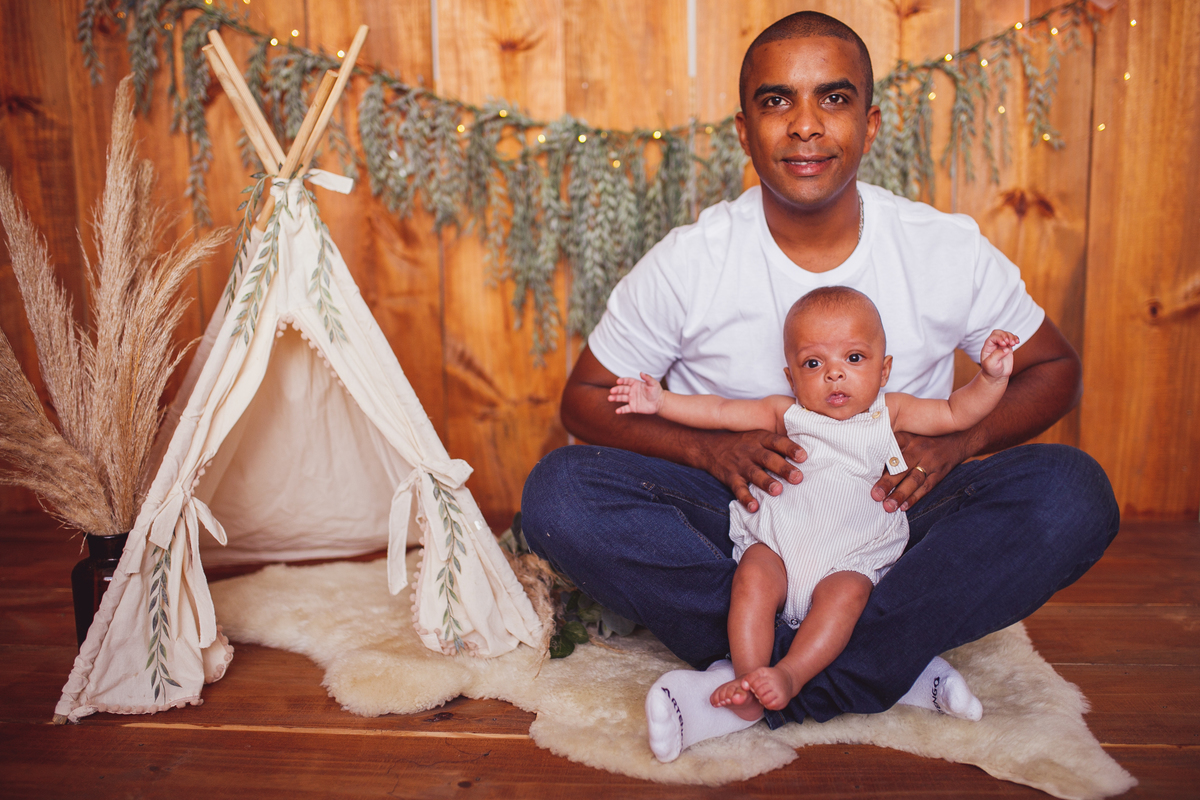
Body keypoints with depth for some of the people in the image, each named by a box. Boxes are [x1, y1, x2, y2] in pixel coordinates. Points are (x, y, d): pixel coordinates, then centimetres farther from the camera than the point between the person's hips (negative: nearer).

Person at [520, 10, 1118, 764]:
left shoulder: (949, 250, -4)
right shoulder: (687, 263, -8)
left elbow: (1055, 368, 9)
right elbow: (587, 396, 0)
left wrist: (960, 438, -13)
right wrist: (706, 447, -19)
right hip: (737, 520, 0)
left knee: (1073, 490, -24)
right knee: (560, 491, -26)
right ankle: (891, 664, -24)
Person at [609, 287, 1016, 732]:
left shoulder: (889, 412, 10)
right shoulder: (786, 413, 8)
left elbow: (956, 414, 11)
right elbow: (719, 412, 7)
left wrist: (991, 377, -5)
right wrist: (660, 402, -1)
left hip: (850, 561, 0)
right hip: (775, 544, 0)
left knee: (845, 593, -30)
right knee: (753, 577, -28)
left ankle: (791, 675, -35)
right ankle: (747, 679, -29)